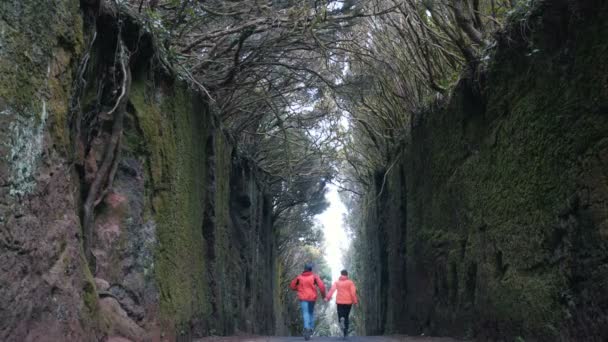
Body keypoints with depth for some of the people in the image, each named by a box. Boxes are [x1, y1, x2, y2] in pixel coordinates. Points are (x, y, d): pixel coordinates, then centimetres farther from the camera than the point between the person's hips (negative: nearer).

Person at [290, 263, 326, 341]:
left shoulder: (299, 277, 1)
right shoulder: (314, 277, -3)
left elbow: (292, 286, 9)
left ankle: (307, 328, -30)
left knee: (305, 313, -7)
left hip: (303, 298, -1)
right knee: (311, 312, 20)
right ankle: (311, 329, 18)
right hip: (312, 298, 1)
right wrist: (323, 294, 3)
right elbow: (321, 285, -12)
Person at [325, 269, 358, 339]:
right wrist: (355, 301, -2)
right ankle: (345, 334, 8)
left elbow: (332, 290, -8)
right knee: (346, 317, 12)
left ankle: (341, 320, -29)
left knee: (341, 315, 9)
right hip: (348, 302, 0)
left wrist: (327, 298, -14)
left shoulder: (337, 282, 6)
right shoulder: (350, 282, 2)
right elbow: (353, 292, -7)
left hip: (340, 302, 0)